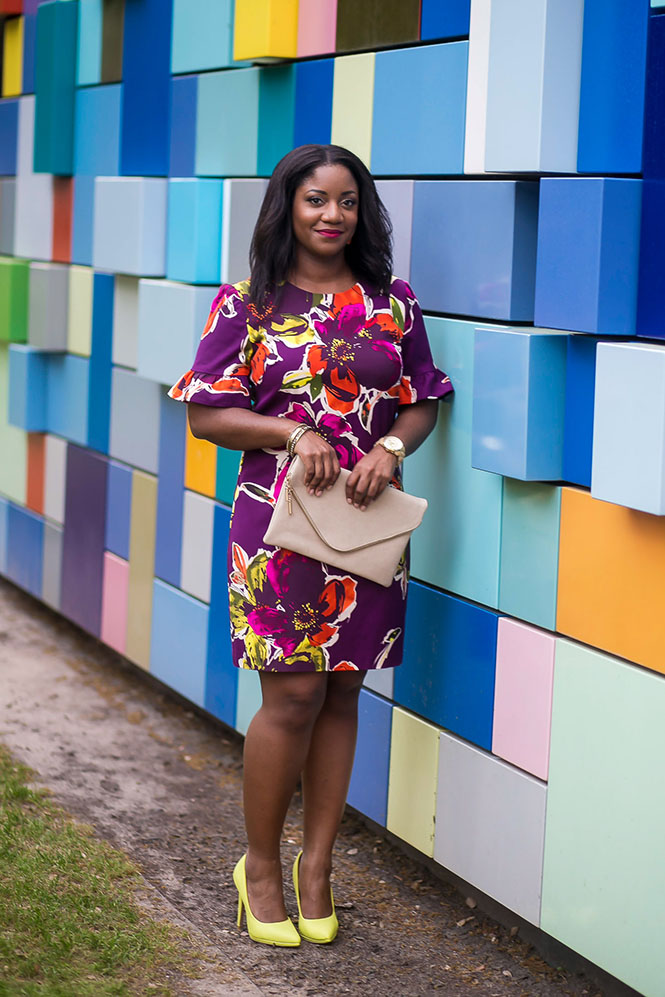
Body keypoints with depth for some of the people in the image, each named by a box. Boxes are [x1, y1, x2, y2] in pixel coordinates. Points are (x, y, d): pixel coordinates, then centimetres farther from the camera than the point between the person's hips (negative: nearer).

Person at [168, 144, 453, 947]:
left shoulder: (393, 303, 8)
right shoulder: (246, 303, -1)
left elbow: (421, 404, 11)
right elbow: (207, 414, -3)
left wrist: (391, 446, -11)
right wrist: (295, 433, -16)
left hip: (368, 521, 3)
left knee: (340, 696, 8)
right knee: (293, 696, -5)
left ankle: (316, 865, 20)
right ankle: (260, 865, 13)